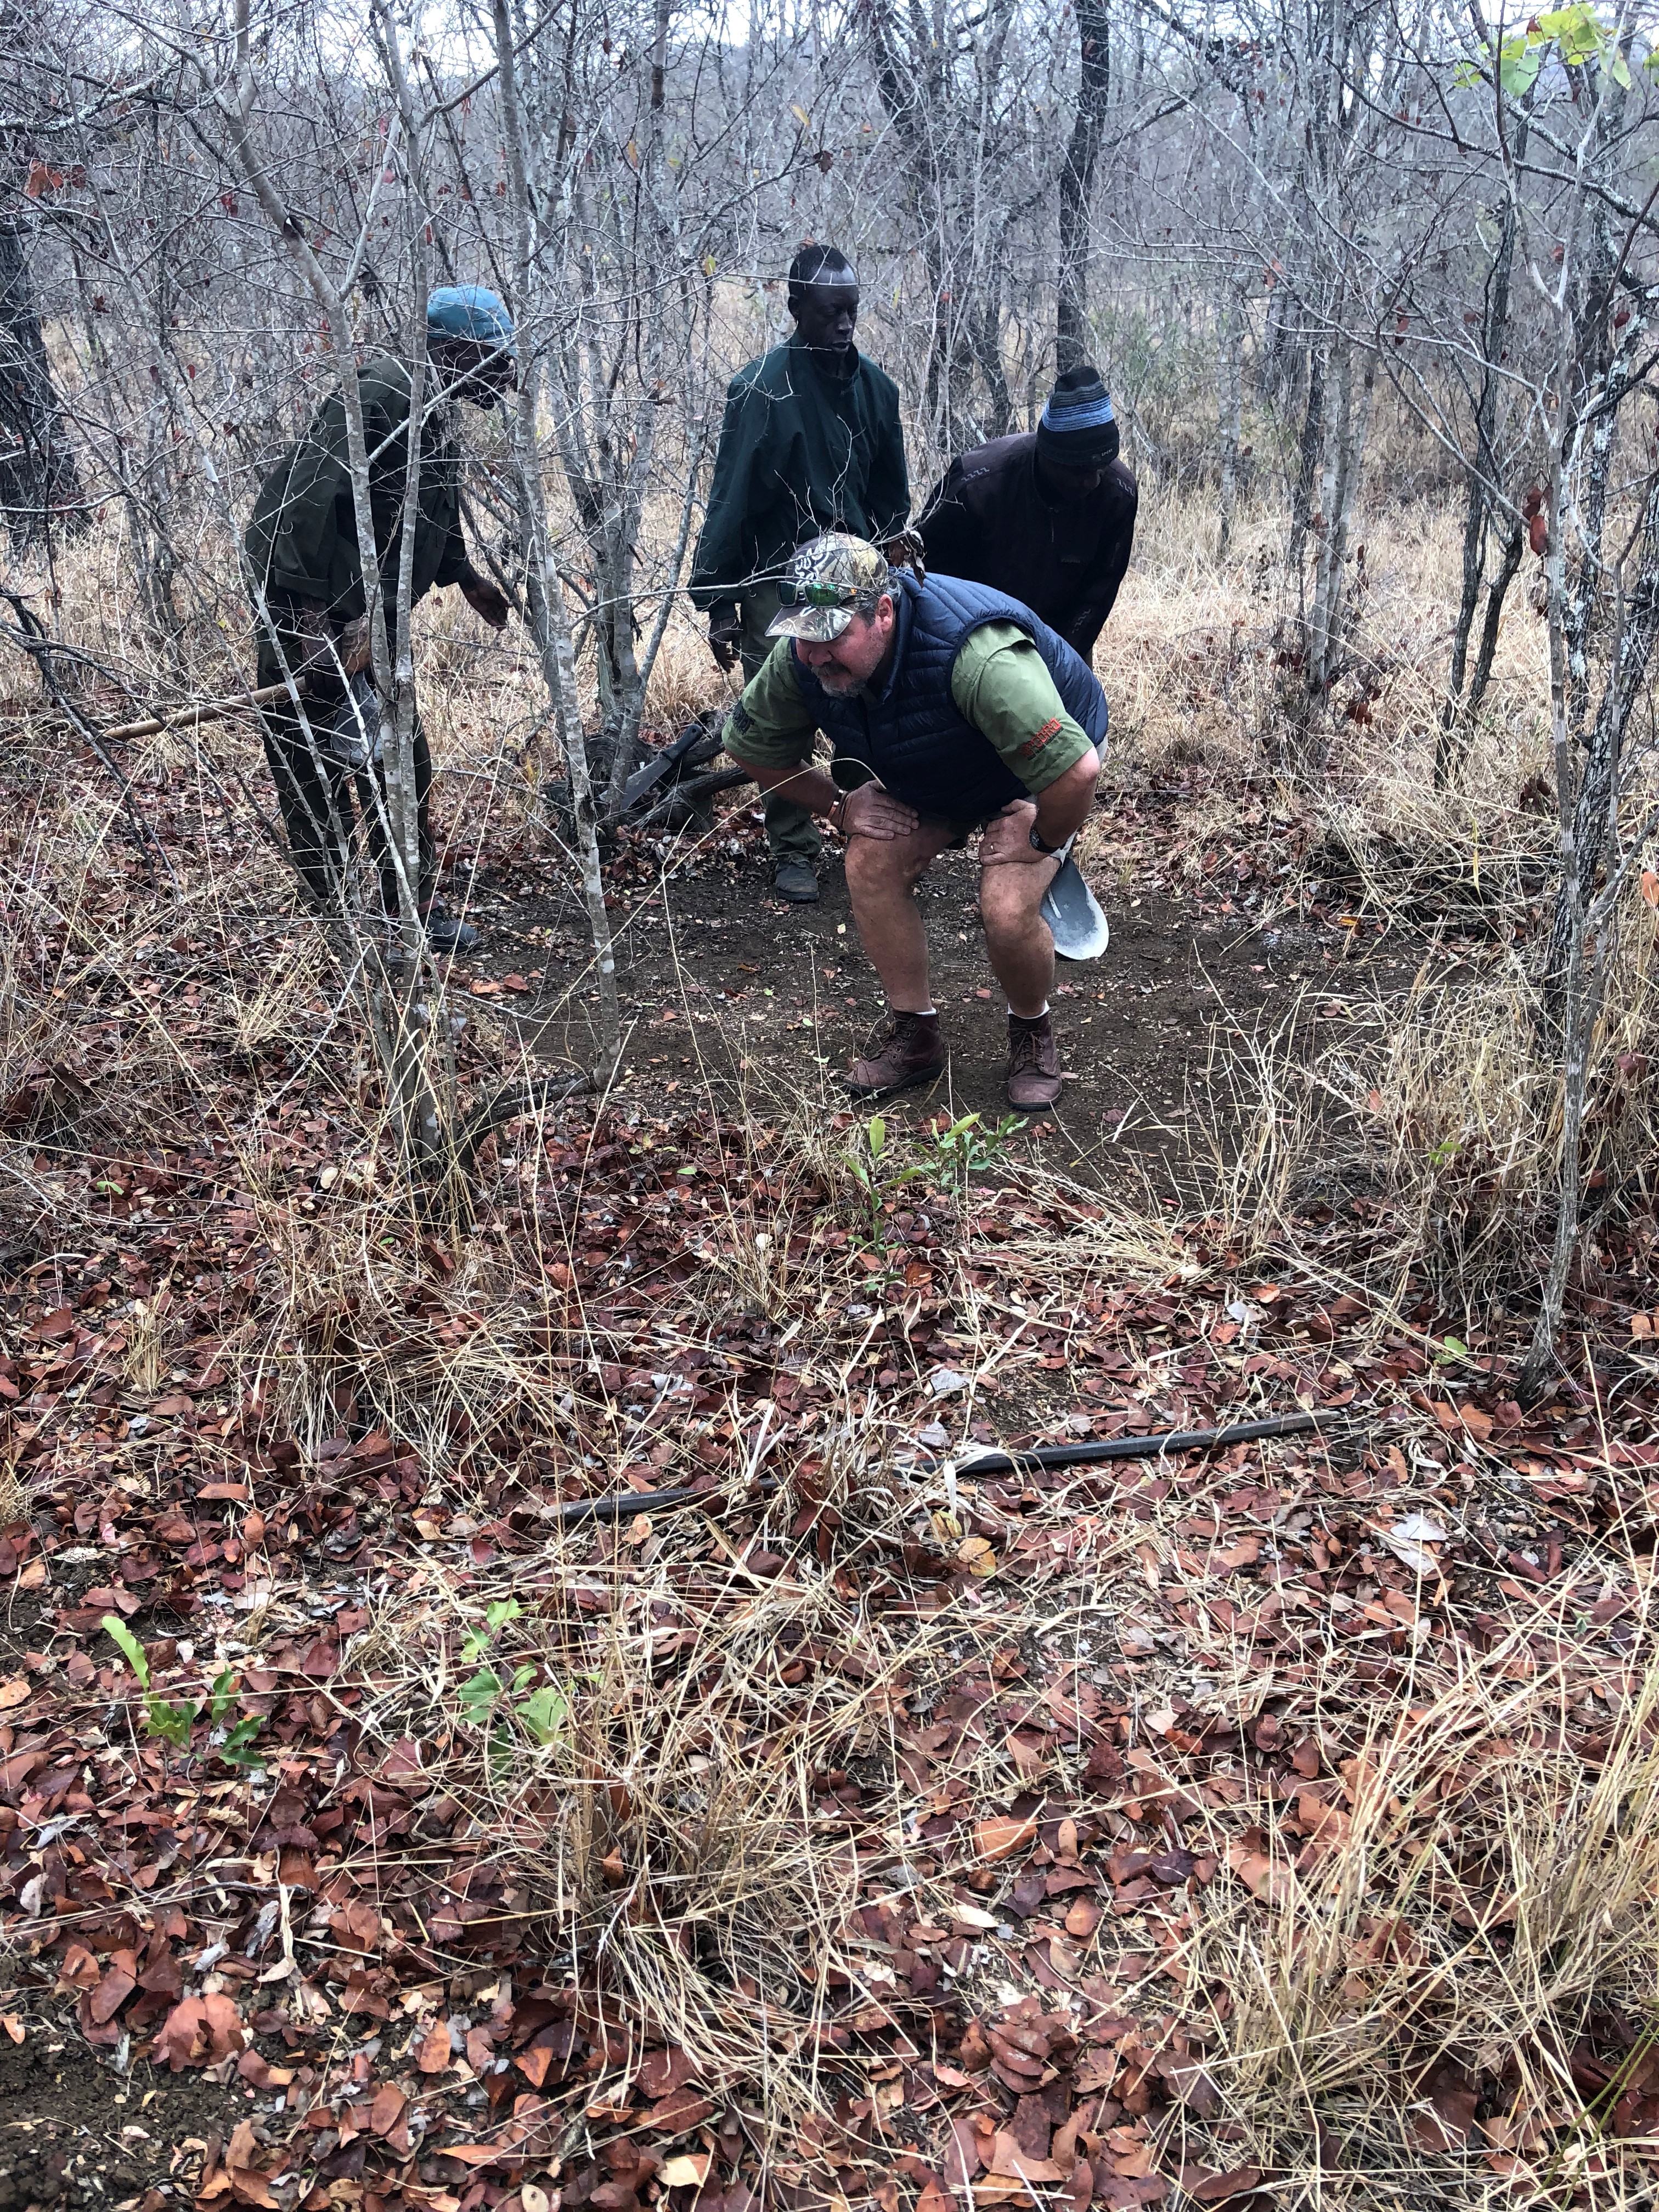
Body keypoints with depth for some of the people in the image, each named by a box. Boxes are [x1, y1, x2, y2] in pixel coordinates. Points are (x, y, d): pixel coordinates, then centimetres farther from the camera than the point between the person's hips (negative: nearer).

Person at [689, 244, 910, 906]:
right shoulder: (761, 387, -10)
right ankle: (795, 851, 14)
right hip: (779, 584, -3)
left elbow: (892, 499, 14)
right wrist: (719, 601, -11)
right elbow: (730, 498, -9)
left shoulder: (875, 388, 5)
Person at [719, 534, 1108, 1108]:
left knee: (1007, 912, -24)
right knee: (871, 863, -15)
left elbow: (1074, 768, -48)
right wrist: (838, 806, -7)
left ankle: (1032, 1032, 8)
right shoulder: (800, 660, -24)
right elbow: (752, 746, -3)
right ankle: (915, 1038, 3)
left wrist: (1039, 840, -29)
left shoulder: (977, 656, -45)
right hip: (927, 775, 6)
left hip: (1036, 769, -6)